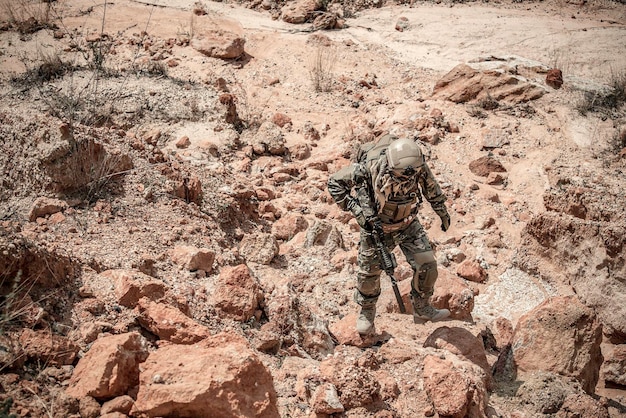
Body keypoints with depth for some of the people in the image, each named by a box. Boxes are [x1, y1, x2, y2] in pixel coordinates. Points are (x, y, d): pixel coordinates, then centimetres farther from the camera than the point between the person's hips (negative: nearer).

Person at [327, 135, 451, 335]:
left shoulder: (418, 165, -23)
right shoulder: (370, 167, -34)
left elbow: (431, 187, 0)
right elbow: (335, 183, -23)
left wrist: (443, 213, 14)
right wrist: (362, 215, -27)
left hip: (408, 224, 3)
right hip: (376, 225, -2)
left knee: (427, 265, -4)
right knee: (369, 271, 7)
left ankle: (422, 309, 19)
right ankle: (366, 313, 33)